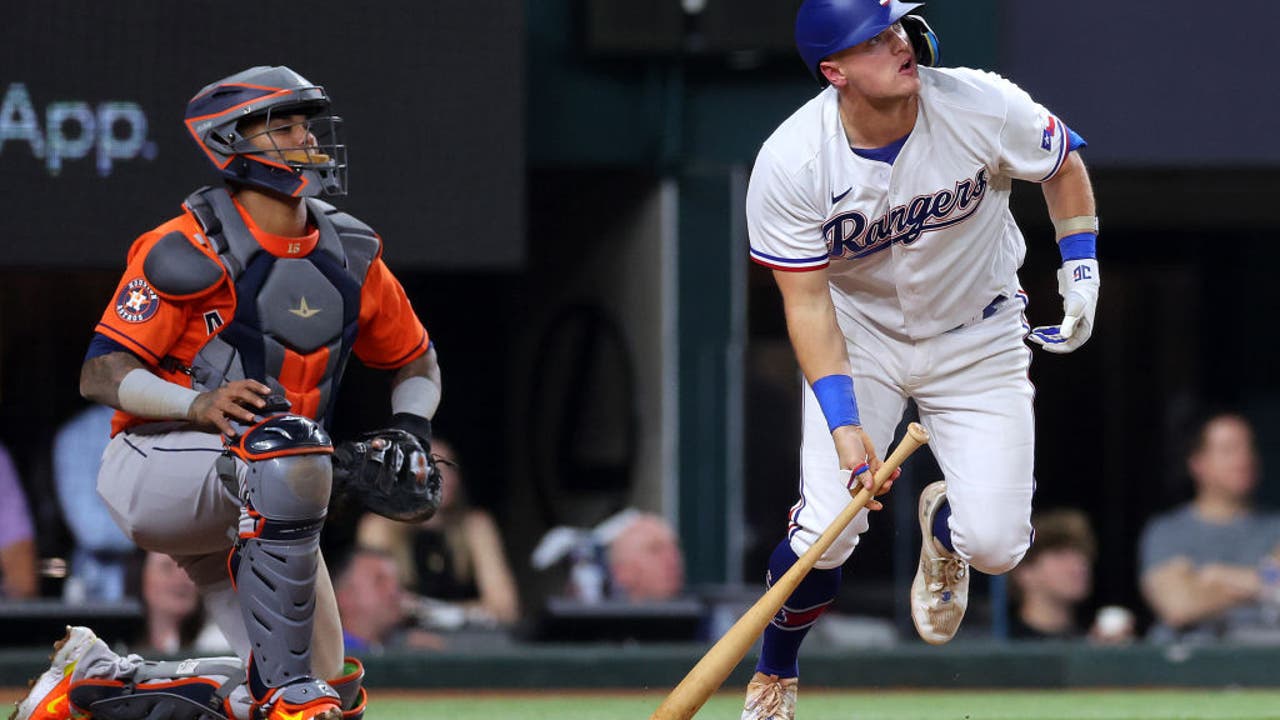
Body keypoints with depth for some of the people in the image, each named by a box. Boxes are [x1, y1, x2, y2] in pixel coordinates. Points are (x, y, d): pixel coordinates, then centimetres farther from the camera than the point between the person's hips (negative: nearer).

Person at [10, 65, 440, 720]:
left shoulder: (350, 259, 6)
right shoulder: (187, 251, -12)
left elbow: (416, 361, 21)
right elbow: (100, 375, -15)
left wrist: (408, 429, 0)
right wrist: (199, 404, -32)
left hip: (249, 512, 7)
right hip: (154, 472, -7)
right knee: (292, 442, -37)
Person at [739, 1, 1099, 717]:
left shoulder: (983, 107, -23)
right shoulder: (790, 163, -25)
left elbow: (1065, 166, -1)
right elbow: (807, 300, -20)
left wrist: (1082, 272, -8)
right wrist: (843, 423, -29)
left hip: (977, 332, 1)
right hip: (860, 331, -1)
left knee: (995, 545, -12)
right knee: (826, 536, -18)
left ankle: (944, 523, 29)